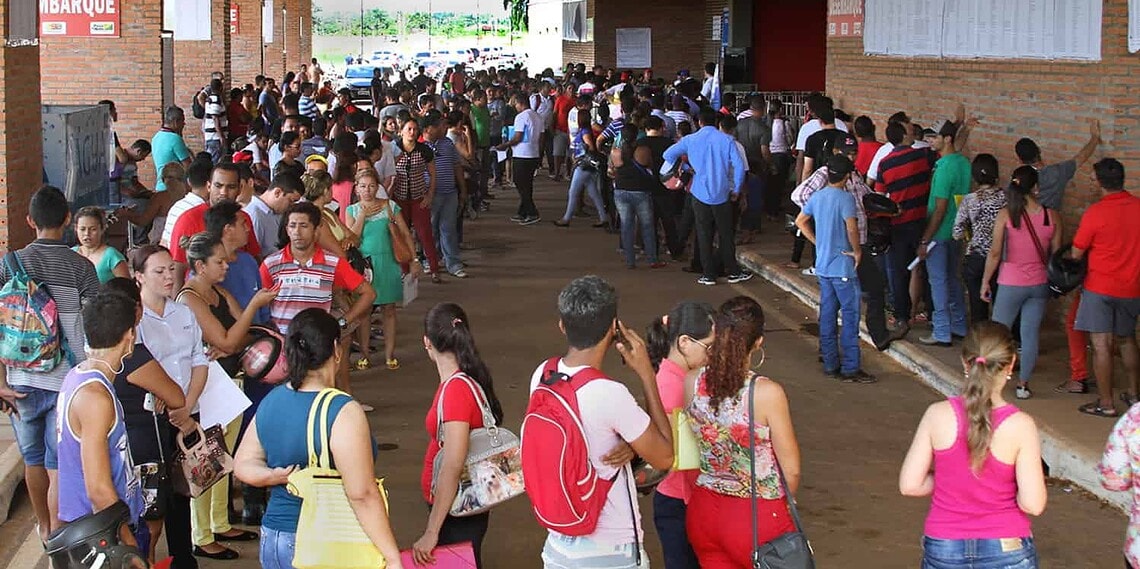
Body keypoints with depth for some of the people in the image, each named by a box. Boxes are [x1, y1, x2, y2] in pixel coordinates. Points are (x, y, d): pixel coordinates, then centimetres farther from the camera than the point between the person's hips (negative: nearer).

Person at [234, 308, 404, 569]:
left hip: (273, 542, 7)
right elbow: (362, 495, -21)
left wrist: (273, 476, -9)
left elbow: (242, 464, 10)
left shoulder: (271, 401, 4)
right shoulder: (342, 412, -19)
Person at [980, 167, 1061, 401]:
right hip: (1040, 284, 2)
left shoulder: (1006, 214, -12)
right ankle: (1023, 384, 15)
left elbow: (995, 253, -9)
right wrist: (1054, 281, 17)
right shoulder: (1053, 216, -5)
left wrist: (985, 281, 2)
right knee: (1031, 334, 10)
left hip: (1011, 283, -2)